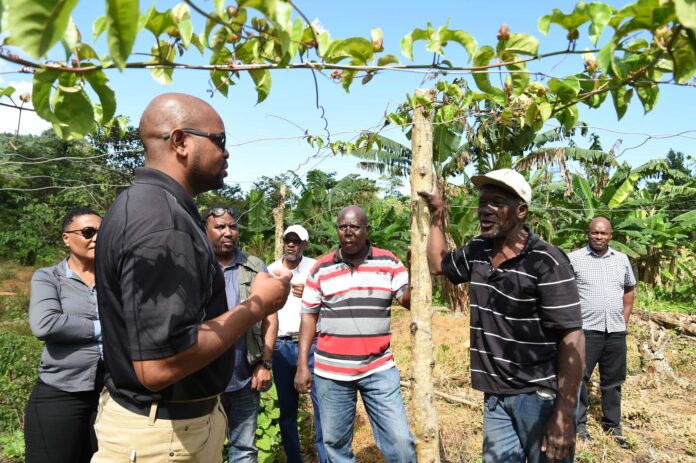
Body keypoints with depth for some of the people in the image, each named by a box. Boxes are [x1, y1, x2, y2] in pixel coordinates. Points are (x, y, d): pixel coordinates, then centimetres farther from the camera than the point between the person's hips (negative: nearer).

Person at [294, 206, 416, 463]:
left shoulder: (388, 262, 0)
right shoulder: (321, 269, 1)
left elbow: (410, 300, -4)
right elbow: (309, 316, 4)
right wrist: (302, 365, 0)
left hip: (379, 370, 0)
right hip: (331, 372, 1)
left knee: (400, 441, 1)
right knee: (335, 442, 13)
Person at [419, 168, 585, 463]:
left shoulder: (547, 262, -17)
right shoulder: (477, 251, 3)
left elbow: (571, 338, -18)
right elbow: (438, 264, 23)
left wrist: (564, 415, -21)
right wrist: (438, 215, 16)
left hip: (540, 396, -6)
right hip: (495, 395, 6)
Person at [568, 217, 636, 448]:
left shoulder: (622, 259, 9)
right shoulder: (574, 259, -6)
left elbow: (630, 290, 20)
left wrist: (624, 320, 13)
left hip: (616, 331, 4)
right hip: (585, 330, -4)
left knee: (613, 380, 14)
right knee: (578, 377, 3)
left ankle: (613, 425, 28)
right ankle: (578, 423, 18)